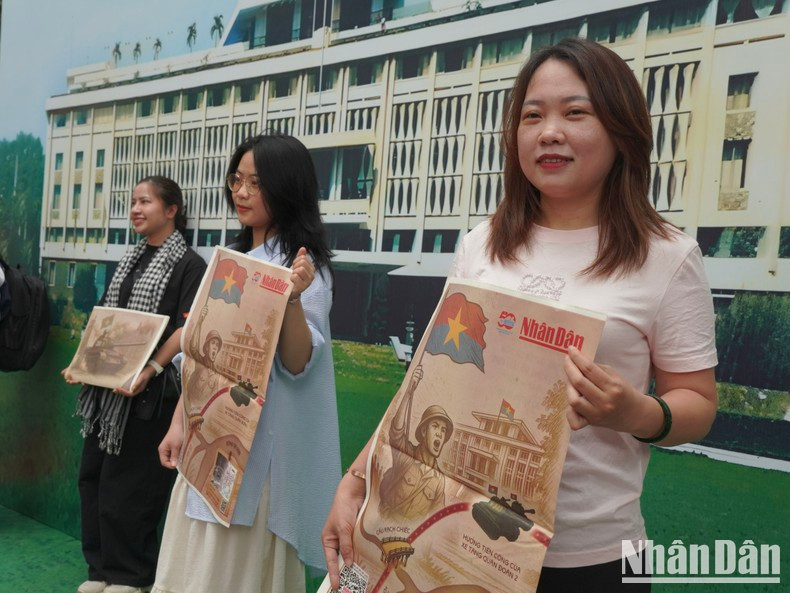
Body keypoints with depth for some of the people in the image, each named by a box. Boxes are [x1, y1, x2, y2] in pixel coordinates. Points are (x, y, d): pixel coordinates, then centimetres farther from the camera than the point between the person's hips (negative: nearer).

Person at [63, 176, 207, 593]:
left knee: (130, 483, -2)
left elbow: (188, 329, -16)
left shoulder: (188, 265, -6)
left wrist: (150, 370, -26)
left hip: (147, 391, -8)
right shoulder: (130, 261, 16)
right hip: (105, 386, 8)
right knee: (92, 476, 10)